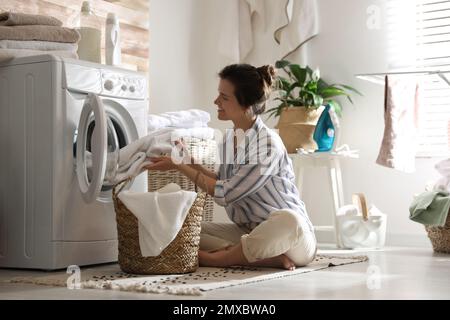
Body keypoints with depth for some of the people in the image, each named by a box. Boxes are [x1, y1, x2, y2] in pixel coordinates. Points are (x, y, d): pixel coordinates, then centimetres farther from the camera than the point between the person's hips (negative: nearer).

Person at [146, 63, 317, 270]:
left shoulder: (268, 144, -20)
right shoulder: (229, 138, 5)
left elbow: (225, 194, -18)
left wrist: (180, 166, -12)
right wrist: (192, 164, 4)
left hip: (292, 234, -7)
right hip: (249, 231, 7)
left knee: (288, 219, -41)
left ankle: (214, 258, -21)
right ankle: (268, 259, -19)